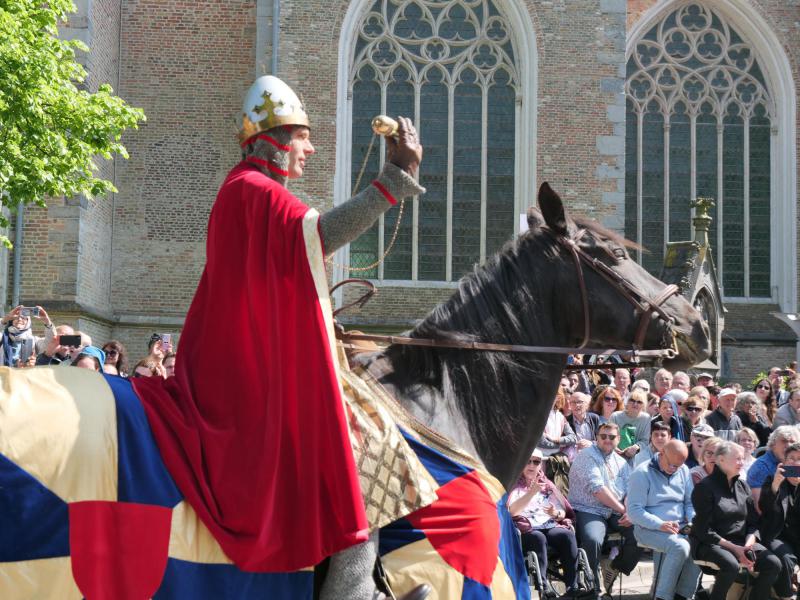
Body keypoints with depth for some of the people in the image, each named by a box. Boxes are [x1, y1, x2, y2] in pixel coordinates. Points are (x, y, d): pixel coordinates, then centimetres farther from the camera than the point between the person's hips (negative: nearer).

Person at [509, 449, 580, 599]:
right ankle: (543, 587, -43)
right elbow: (512, 511, -13)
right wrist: (532, 492, -25)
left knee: (567, 535, -27)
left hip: (549, 526, 4)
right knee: (538, 538, -37)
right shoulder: (514, 484, 6)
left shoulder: (546, 485, 22)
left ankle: (573, 587, -32)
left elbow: (563, 512, 16)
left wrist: (556, 513, -9)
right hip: (524, 530, -4)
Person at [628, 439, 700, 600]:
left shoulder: (683, 471, 12)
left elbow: (690, 502, 18)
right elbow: (634, 510, -12)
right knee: (680, 547, -33)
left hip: (680, 528, 6)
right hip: (649, 529, -6)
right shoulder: (642, 473, -7)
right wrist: (660, 525, -23)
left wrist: (693, 522, -3)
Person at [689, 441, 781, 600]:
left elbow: (753, 523, 11)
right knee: (731, 565, -36)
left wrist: (748, 545, -10)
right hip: (710, 544, -6)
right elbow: (704, 530, -12)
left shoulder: (743, 486, 12)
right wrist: (734, 549, -18)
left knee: (773, 563, -17)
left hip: (741, 542, 6)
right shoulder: (705, 487, -8)